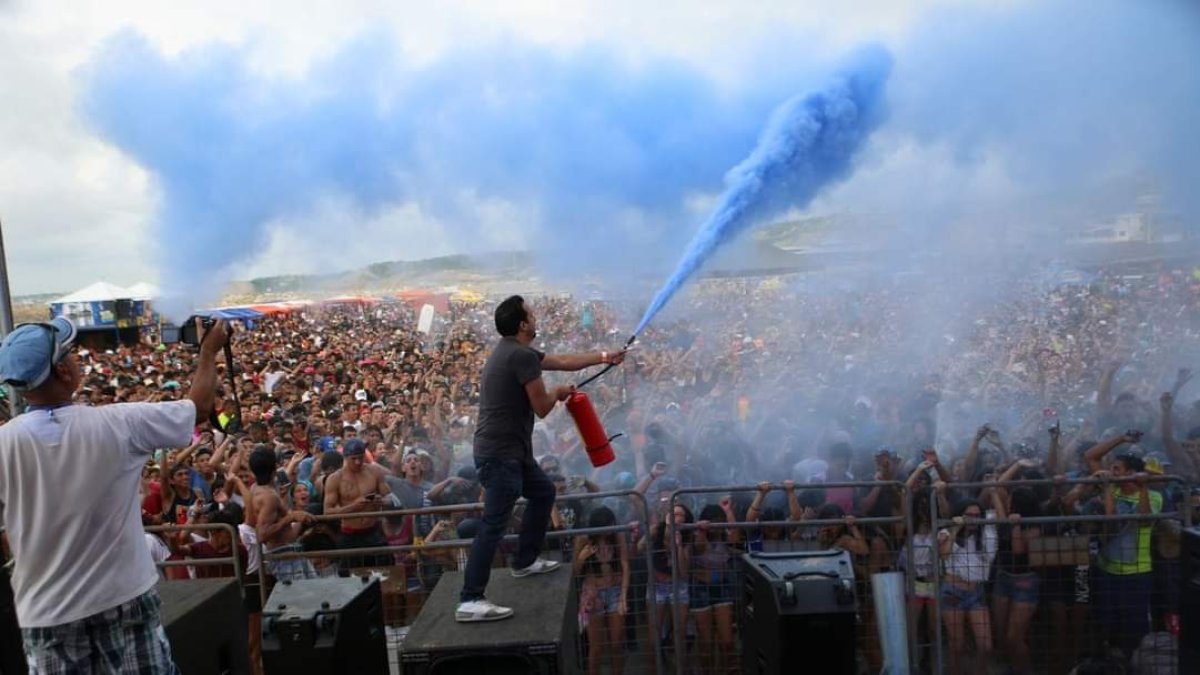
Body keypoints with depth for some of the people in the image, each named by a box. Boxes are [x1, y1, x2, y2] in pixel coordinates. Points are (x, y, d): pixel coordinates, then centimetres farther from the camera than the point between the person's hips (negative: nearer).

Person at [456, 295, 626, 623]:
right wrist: (558, 392, 8)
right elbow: (542, 408, -13)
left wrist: (603, 357, 29)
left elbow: (563, 361, 25)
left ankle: (525, 561, 35)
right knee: (494, 524, -11)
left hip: (508, 450, 10)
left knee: (543, 492, 24)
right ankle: (470, 601, -10)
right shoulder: (522, 356, -17)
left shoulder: (513, 351, 15)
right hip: (500, 453, -10)